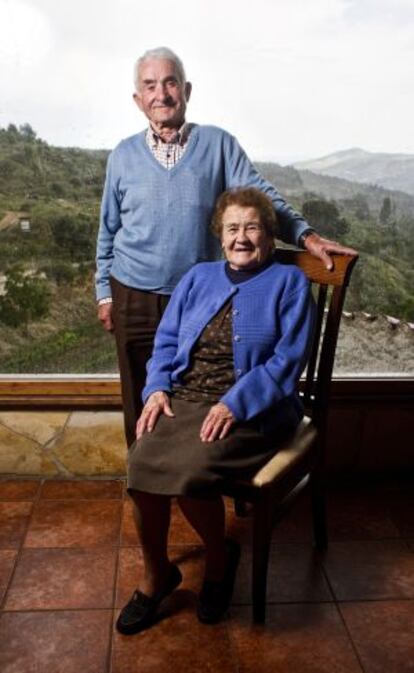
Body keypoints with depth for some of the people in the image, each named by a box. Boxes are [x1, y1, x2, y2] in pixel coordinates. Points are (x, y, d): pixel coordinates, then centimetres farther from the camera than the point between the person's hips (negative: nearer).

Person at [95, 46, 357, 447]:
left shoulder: (218, 144, -1)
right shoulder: (123, 156, 3)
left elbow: (260, 197, -6)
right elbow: (108, 230, 8)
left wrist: (305, 235, -21)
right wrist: (104, 293, 8)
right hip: (134, 297, 1)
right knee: (140, 398, 12)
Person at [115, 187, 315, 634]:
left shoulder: (288, 282, 5)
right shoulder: (198, 277, 18)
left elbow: (287, 360, -6)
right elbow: (166, 339, 14)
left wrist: (234, 404, -18)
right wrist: (157, 389, -5)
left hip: (253, 409, -4)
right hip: (183, 398, 4)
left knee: (188, 470, -29)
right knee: (141, 460, -25)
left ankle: (219, 558, 5)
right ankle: (154, 574, 1)